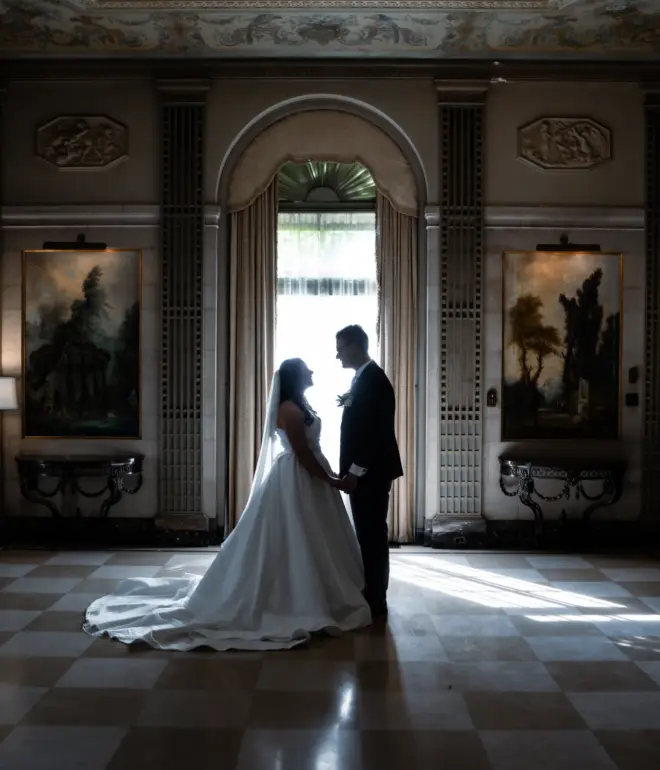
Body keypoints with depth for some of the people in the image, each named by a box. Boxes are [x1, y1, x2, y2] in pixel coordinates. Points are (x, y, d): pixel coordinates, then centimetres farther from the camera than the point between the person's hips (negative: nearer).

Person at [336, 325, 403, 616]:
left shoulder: (372, 379, -18)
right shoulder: (364, 377, 14)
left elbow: (376, 430, -23)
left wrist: (355, 472, -21)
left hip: (369, 472, -10)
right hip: (365, 471, 10)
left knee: (372, 536, -2)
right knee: (369, 535, 14)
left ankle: (376, 601, 7)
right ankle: (370, 596, 23)